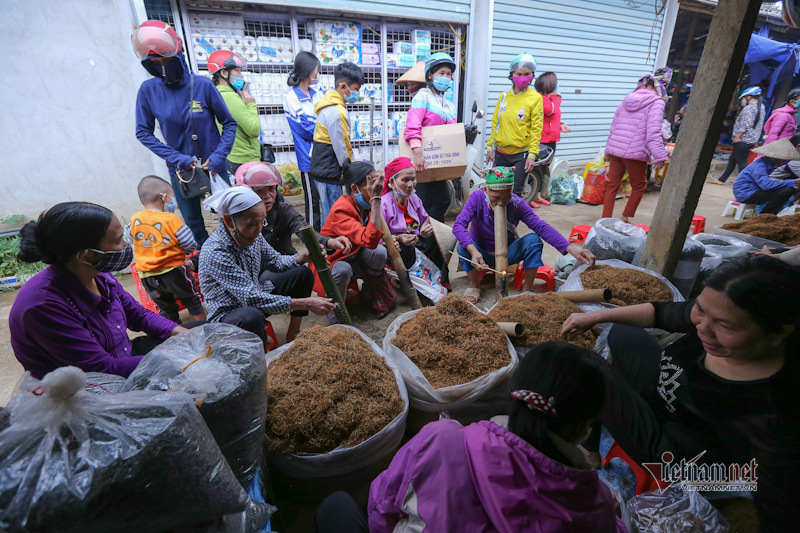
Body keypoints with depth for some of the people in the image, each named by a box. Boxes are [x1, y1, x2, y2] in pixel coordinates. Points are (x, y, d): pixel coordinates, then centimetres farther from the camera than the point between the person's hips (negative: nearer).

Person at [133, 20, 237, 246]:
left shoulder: (202, 84, -9)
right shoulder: (148, 90, -4)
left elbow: (229, 124, -4)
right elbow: (144, 132, 0)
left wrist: (218, 156, -14)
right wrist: (177, 158, -12)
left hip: (213, 166, -2)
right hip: (180, 169, 2)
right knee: (194, 225, 12)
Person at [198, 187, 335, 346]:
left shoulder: (253, 235, -9)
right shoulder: (215, 253, -30)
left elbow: (275, 261, 6)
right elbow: (251, 298, -34)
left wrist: (303, 257, -16)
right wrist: (306, 303, -36)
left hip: (255, 296, 8)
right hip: (226, 314, -7)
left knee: (303, 274, 1)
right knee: (252, 317, -41)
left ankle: (293, 335, 6)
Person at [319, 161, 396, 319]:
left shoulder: (367, 205, -7)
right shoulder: (340, 210, -31)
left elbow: (376, 236, 9)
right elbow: (369, 240, -45)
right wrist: (375, 200, -41)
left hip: (354, 256, 6)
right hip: (331, 262, -6)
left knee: (379, 252, -23)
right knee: (343, 270, -39)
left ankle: (369, 294, 3)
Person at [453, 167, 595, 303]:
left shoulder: (517, 203, -17)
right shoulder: (477, 198, -21)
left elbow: (541, 226, -26)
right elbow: (458, 225, -33)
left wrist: (570, 248, -39)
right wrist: (473, 251, -49)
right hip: (482, 255, -1)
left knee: (533, 239, -25)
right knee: (463, 245, -32)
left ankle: (526, 289, -12)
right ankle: (474, 284, -6)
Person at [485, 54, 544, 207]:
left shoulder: (535, 98, -3)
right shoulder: (504, 96, 8)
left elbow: (536, 129, -5)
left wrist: (532, 155, -12)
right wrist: (490, 147, 9)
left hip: (521, 154, -4)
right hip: (501, 152, 4)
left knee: (514, 193, -3)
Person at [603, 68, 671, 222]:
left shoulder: (628, 98, 13)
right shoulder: (657, 102, -6)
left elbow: (614, 125, 16)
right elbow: (653, 132, -15)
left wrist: (608, 149, 23)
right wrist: (659, 156, -14)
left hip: (615, 149, 5)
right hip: (635, 152, -5)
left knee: (612, 185, 10)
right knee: (639, 186, 14)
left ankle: (605, 220, 10)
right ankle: (625, 219, 15)